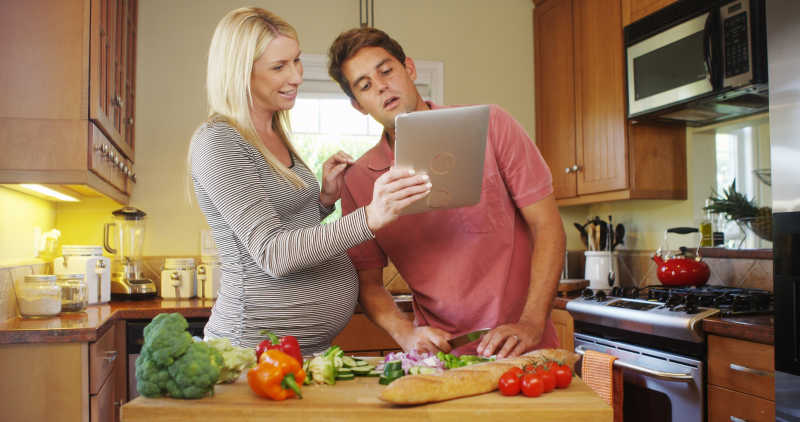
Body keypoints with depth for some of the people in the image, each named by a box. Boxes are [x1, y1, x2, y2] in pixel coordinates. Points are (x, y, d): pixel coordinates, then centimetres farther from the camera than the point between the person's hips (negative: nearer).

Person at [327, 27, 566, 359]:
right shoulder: (358, 181, 4)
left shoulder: (490, 126, -1)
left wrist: (531, 324, -12)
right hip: (441, 354, 2)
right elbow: (368, 281, 9)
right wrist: (406, 333, -10)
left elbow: (547, 225, -2)